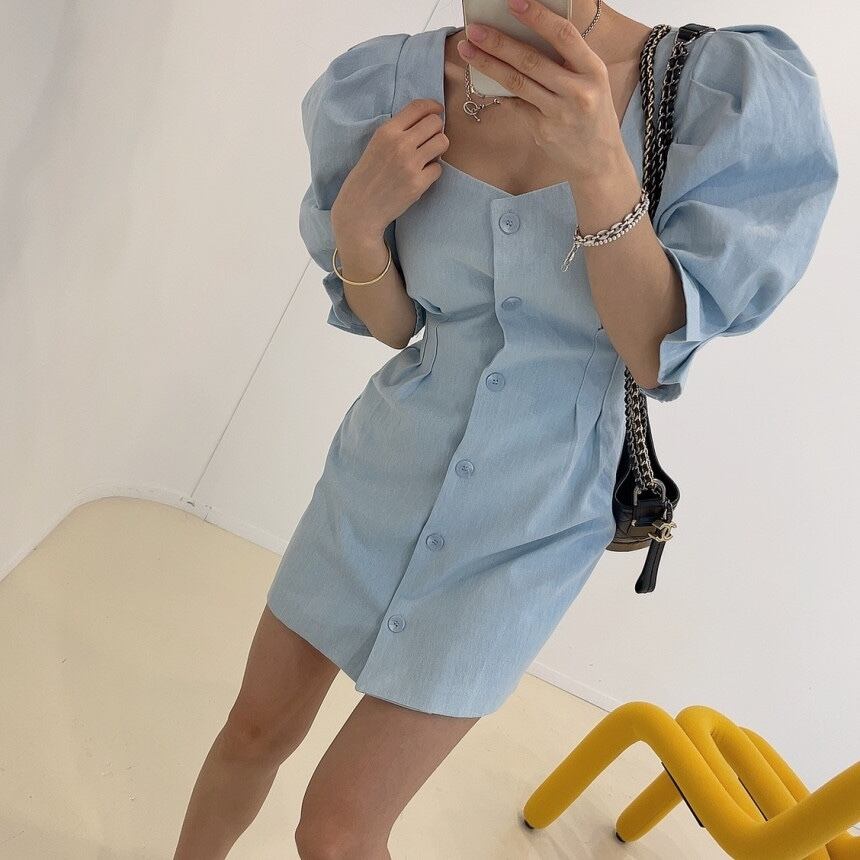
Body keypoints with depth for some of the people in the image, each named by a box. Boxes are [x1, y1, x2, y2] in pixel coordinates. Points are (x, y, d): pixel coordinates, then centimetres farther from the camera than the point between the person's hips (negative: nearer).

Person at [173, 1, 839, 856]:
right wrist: (356, 222, -20)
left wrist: (599, 168, -32)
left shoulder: (732, 86, -18)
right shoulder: (388, 82, -10)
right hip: (383, 475, 3)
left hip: (525, 529, -3)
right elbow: (393, 323, 1)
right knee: (256, 730, 18)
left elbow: (655, 356, -17)